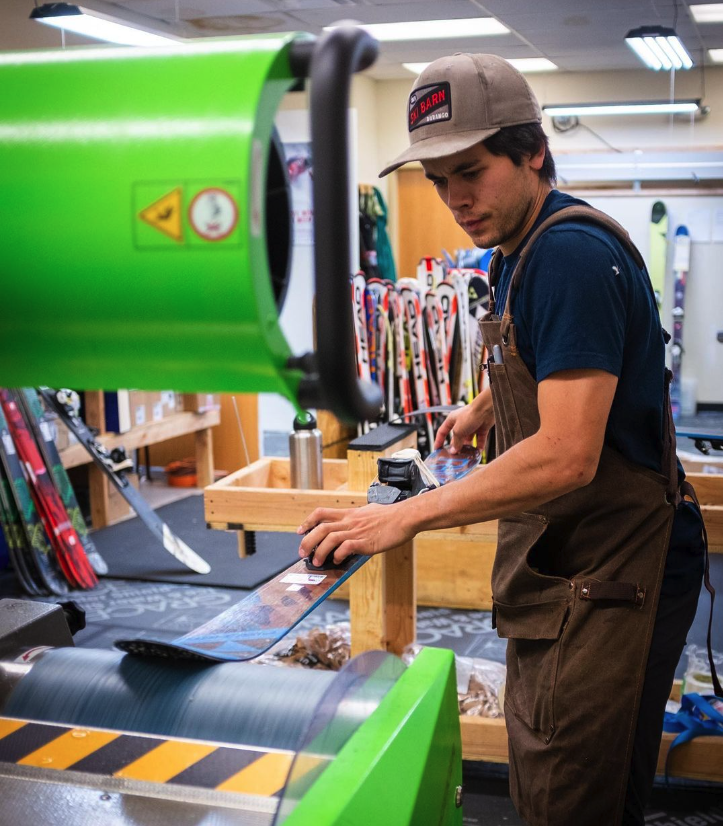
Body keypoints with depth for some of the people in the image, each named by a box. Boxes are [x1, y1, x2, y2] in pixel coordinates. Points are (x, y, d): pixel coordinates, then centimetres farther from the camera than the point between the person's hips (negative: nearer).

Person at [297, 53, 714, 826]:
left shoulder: (571, 254, -22)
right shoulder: (523, 249, 11)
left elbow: (567, 456, -30)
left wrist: (403, 517, -28)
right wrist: (484, 411, 40)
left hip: (609, 573, -10)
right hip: (561, 561, 10)